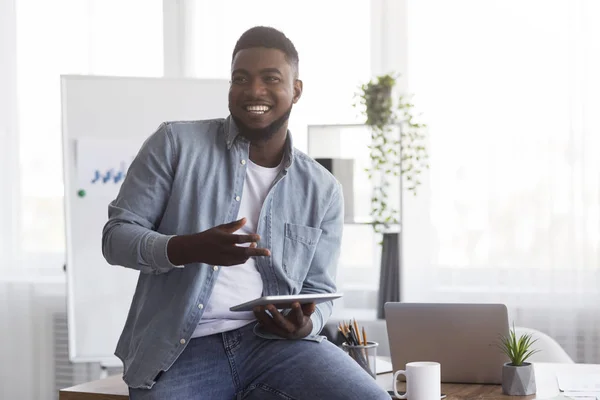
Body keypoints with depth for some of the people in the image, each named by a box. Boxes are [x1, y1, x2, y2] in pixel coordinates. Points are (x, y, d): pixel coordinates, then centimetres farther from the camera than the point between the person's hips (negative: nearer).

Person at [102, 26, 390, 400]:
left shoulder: (322, 190, 11)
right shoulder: (176, 143, 2)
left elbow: (319, 293, 13)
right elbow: (116, 236, 1)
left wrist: (304, 326, -11)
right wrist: (191, 249, -18)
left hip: (276, 343, 2)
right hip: (178, 353, -2)